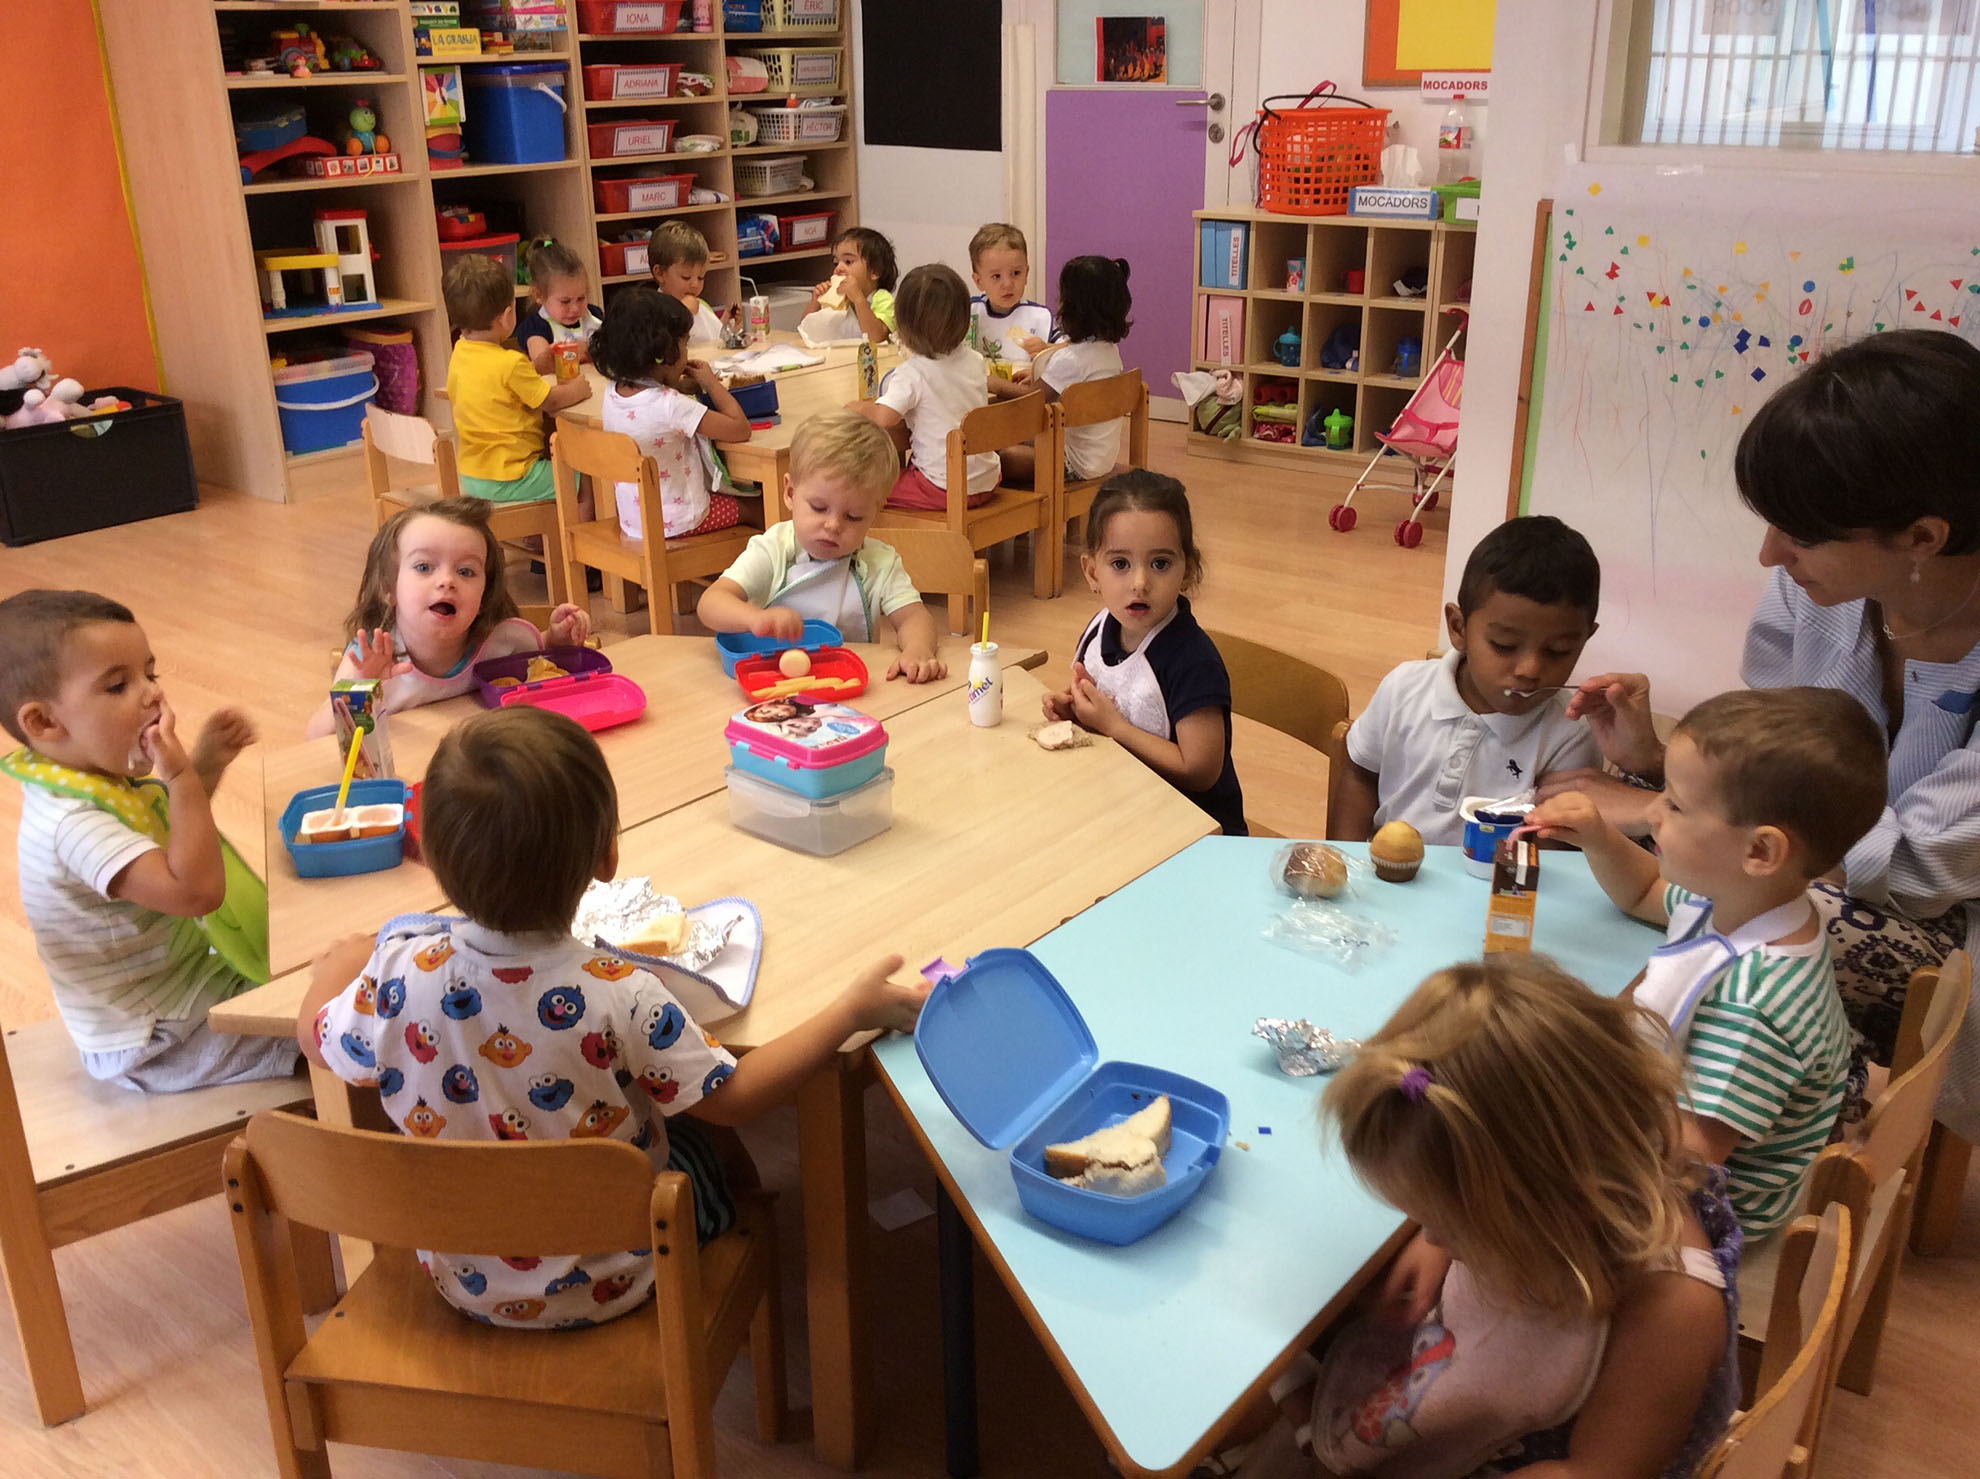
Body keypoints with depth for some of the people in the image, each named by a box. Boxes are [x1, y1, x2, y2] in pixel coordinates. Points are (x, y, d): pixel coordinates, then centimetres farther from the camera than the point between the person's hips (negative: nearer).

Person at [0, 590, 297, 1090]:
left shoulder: (103, 777, -2)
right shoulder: (72, 823, -33)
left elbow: (175, 829, 19)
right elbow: (196, 890, -42)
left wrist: (206, 763, 0)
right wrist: (183, 775, -35)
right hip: (154, 1046, -10)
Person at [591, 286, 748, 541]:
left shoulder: (611, 395, -5)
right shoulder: (670, 406, -28)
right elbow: (740, 429, -24)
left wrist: (681, 387, 4)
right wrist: (711, 383, -10)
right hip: (677, 523, -8)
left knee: (729, 498, 29)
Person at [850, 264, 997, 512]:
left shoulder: (911, 374, -16)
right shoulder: (974, 361, 4)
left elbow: (884, 417, -30)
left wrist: (859, 407, -7)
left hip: (944, 490, -7)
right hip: (987, 481, 7)